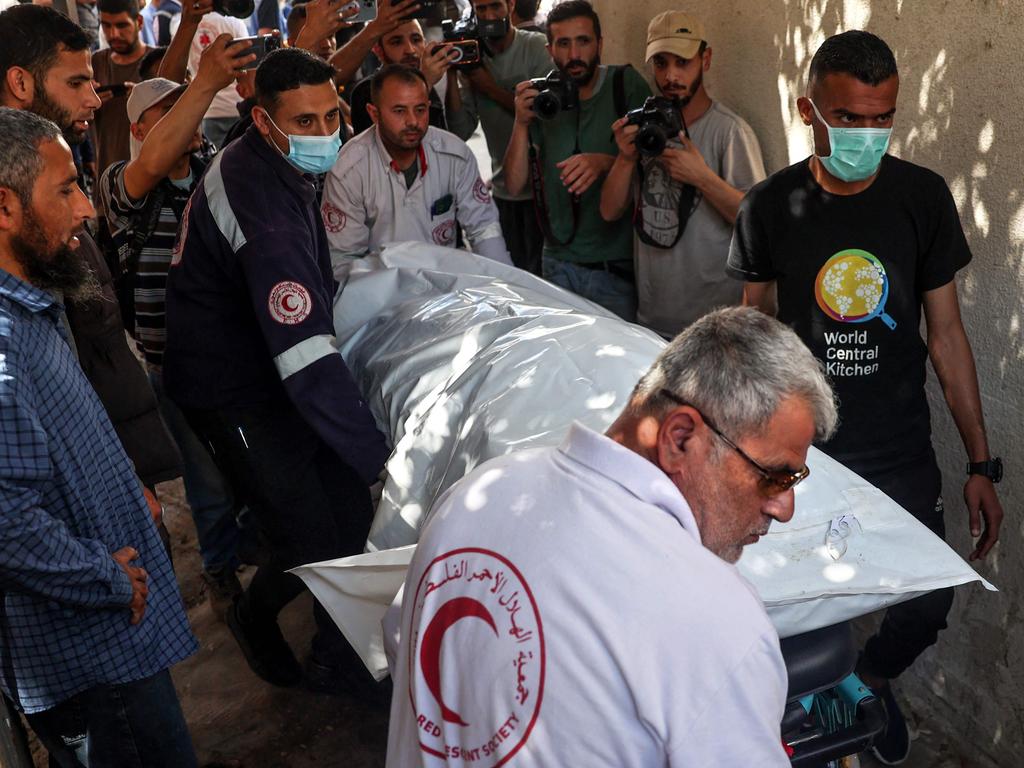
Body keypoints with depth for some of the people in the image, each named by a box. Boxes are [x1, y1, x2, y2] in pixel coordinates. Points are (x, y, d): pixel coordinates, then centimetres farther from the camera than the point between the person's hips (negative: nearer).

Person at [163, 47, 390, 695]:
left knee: (351, 514, 9)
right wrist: (379, 453, -39)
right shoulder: (261, 203, -31)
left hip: (271, 369, 9)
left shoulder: (274, 165, 1)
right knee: (312, 543, -7)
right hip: (235, 393, -9)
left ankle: (342, 658, 27)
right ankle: (255, 615, 25)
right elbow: (305, 355, -38)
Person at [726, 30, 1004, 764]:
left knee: (927, 606, 4)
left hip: (902, 456, 1)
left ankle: (872, 679, 38)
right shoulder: (771, 207, -7)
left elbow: (946, 333, 0)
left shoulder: (922, 196, -5)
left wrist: (981, 463, 0)